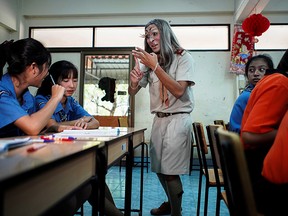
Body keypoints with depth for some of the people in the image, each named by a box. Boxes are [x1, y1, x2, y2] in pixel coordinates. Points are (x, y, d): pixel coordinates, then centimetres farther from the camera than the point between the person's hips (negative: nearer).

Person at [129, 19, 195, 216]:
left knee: (170, 170, -9)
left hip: (178, 119, -6)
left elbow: (178, 91, -20)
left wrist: (155, 66, -24)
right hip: (159, 119, 6)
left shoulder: (183, 58, -6)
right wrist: (134, 82, -15)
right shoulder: (149, 60, 11)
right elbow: (132, 92, 9)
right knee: (159, 168, 13)